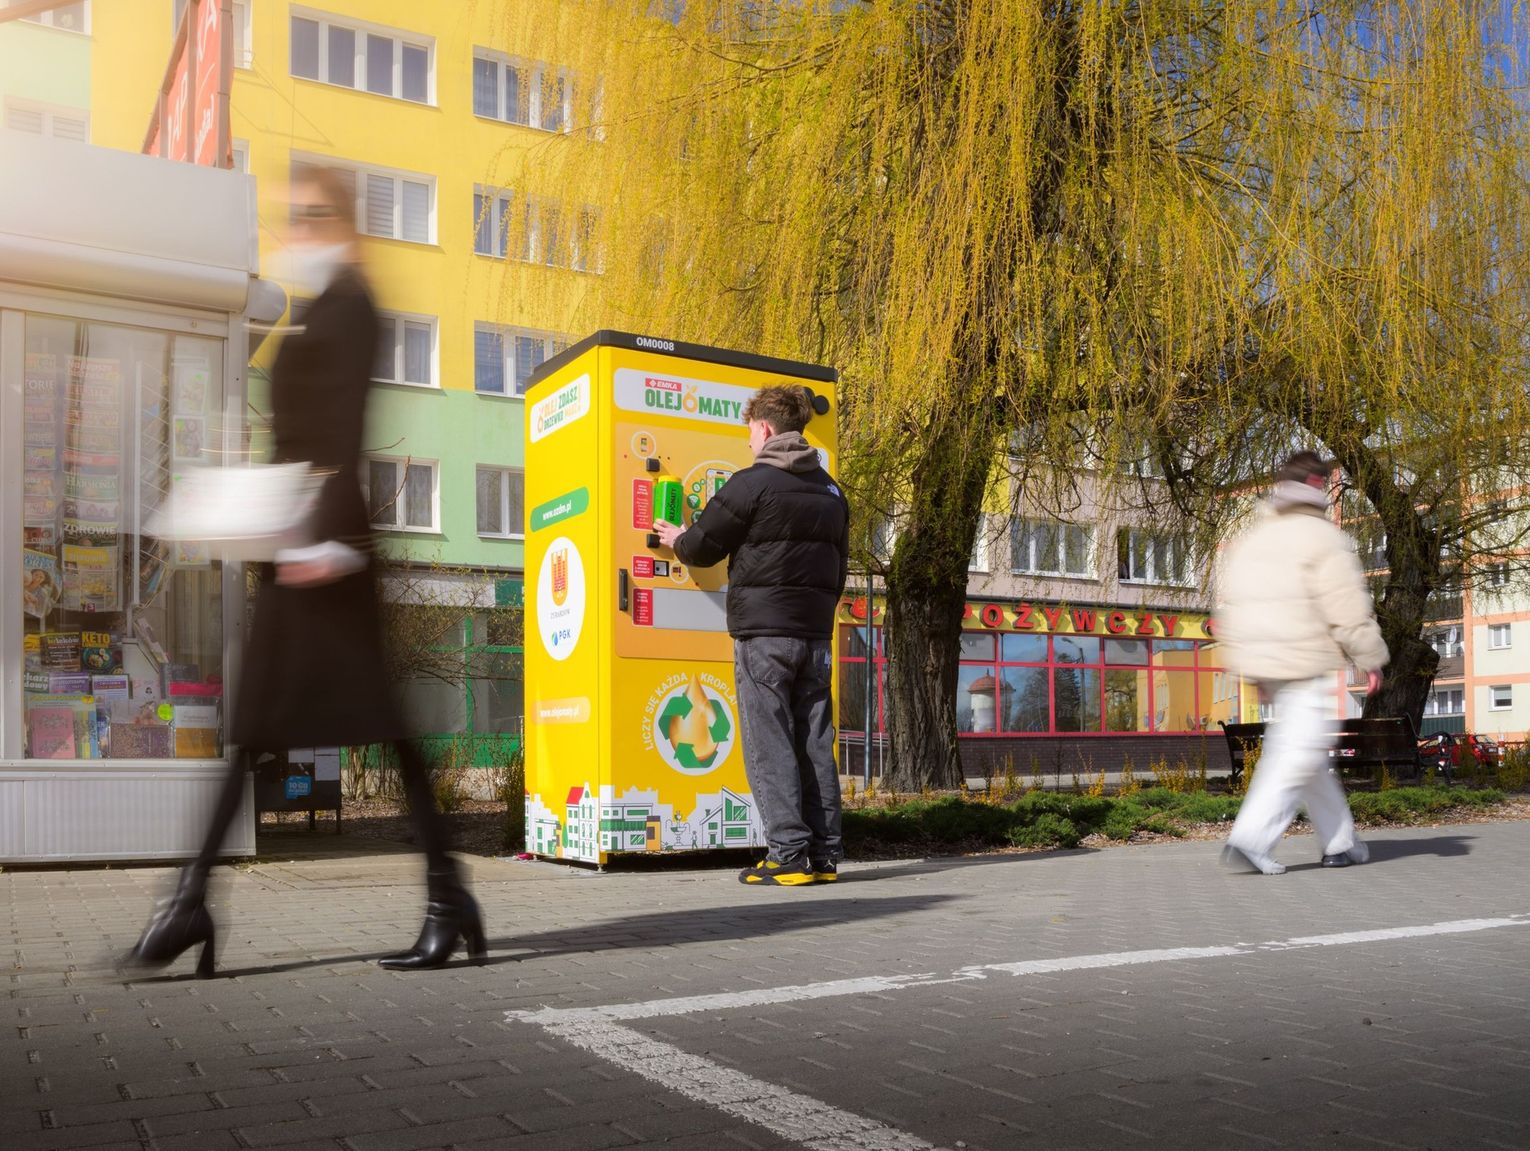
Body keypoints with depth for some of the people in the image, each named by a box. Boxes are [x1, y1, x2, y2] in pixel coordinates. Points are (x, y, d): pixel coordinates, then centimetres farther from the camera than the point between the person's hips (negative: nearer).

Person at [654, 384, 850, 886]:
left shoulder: (752, 483, -8)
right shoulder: (831, 492, 14)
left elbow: (702, 547, -3)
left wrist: (676, 540, 19)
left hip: (763, 633, -6)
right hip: (816, 636, 7)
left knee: (769, 746, -3)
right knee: (815, 745, 8)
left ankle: (788, 855, -6)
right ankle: (824, 855, 9)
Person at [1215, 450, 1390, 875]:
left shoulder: (1249, 540, 13)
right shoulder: (1323, 538, -9)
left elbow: (1229, 606, 15)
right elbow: (1350, 608, -13)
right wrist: (1371, 660, -3)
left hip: (1264, 663, 8)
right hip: (1307, 664, -8)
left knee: (1306, 750, 16)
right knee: (1300, 752, -5)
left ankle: (1339, 843, 23)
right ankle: (1249, 838, -14)